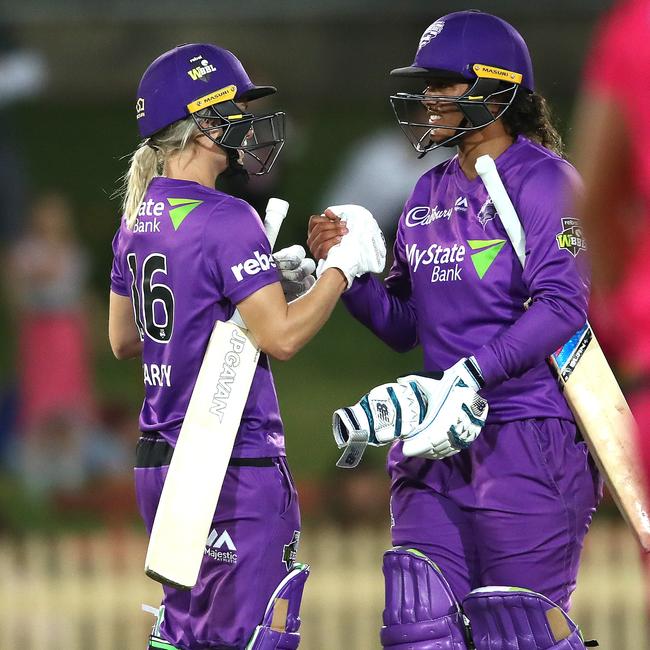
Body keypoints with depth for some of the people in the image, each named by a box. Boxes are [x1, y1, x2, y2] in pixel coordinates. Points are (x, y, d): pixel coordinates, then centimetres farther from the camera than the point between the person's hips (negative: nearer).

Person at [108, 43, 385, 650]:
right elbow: (281, 337, -20)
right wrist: (343, 266, -8)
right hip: (236, 463, -9)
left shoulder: (138, 218, 10)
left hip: (161, 462, 9)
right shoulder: (225, 220, -16)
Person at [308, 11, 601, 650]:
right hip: (436, 440, 7)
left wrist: (474, 372, -27)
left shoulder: (543, 181, -6)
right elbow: (403, 322, 20)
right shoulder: (430, 194, 17)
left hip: (526, 435, -7)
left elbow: (562, 305, -18)